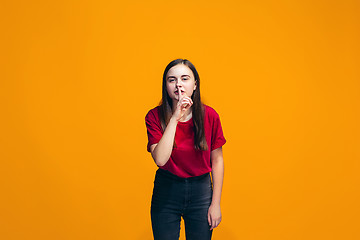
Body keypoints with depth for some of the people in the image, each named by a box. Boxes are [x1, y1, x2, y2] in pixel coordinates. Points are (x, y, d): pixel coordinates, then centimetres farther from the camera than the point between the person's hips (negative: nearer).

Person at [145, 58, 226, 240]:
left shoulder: (209, 115, -9)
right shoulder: (155, 116, -11)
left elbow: (217, 160, -2)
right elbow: (160, 159, -24)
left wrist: (216, 203, -2)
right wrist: (175, 118, -28)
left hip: (201, 191, 1)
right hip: (166, 190, 0)